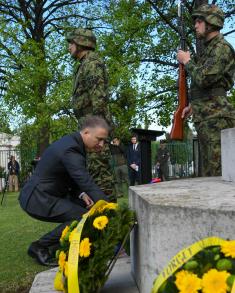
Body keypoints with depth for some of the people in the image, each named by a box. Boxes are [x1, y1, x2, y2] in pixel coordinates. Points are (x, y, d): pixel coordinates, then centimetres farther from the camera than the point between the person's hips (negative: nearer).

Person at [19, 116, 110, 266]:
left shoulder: (73, 142, 6)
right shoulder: (70, 150, -26)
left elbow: (73, 177, 16)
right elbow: (88, 185, -32)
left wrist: (81, 194, -2)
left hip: (45, 195, 10)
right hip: (38, 200, -10)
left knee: (87, 206, 11)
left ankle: (57, 246, 18)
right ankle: (40, 247, -4)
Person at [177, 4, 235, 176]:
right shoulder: (209, 49, 22)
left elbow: (203, 79, -19)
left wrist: (187, 61, -4)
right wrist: (192, 105, 22)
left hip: (217, 119, -10)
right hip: (204, 119, 10)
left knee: (221, 173, -11)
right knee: (209, 174, 11)